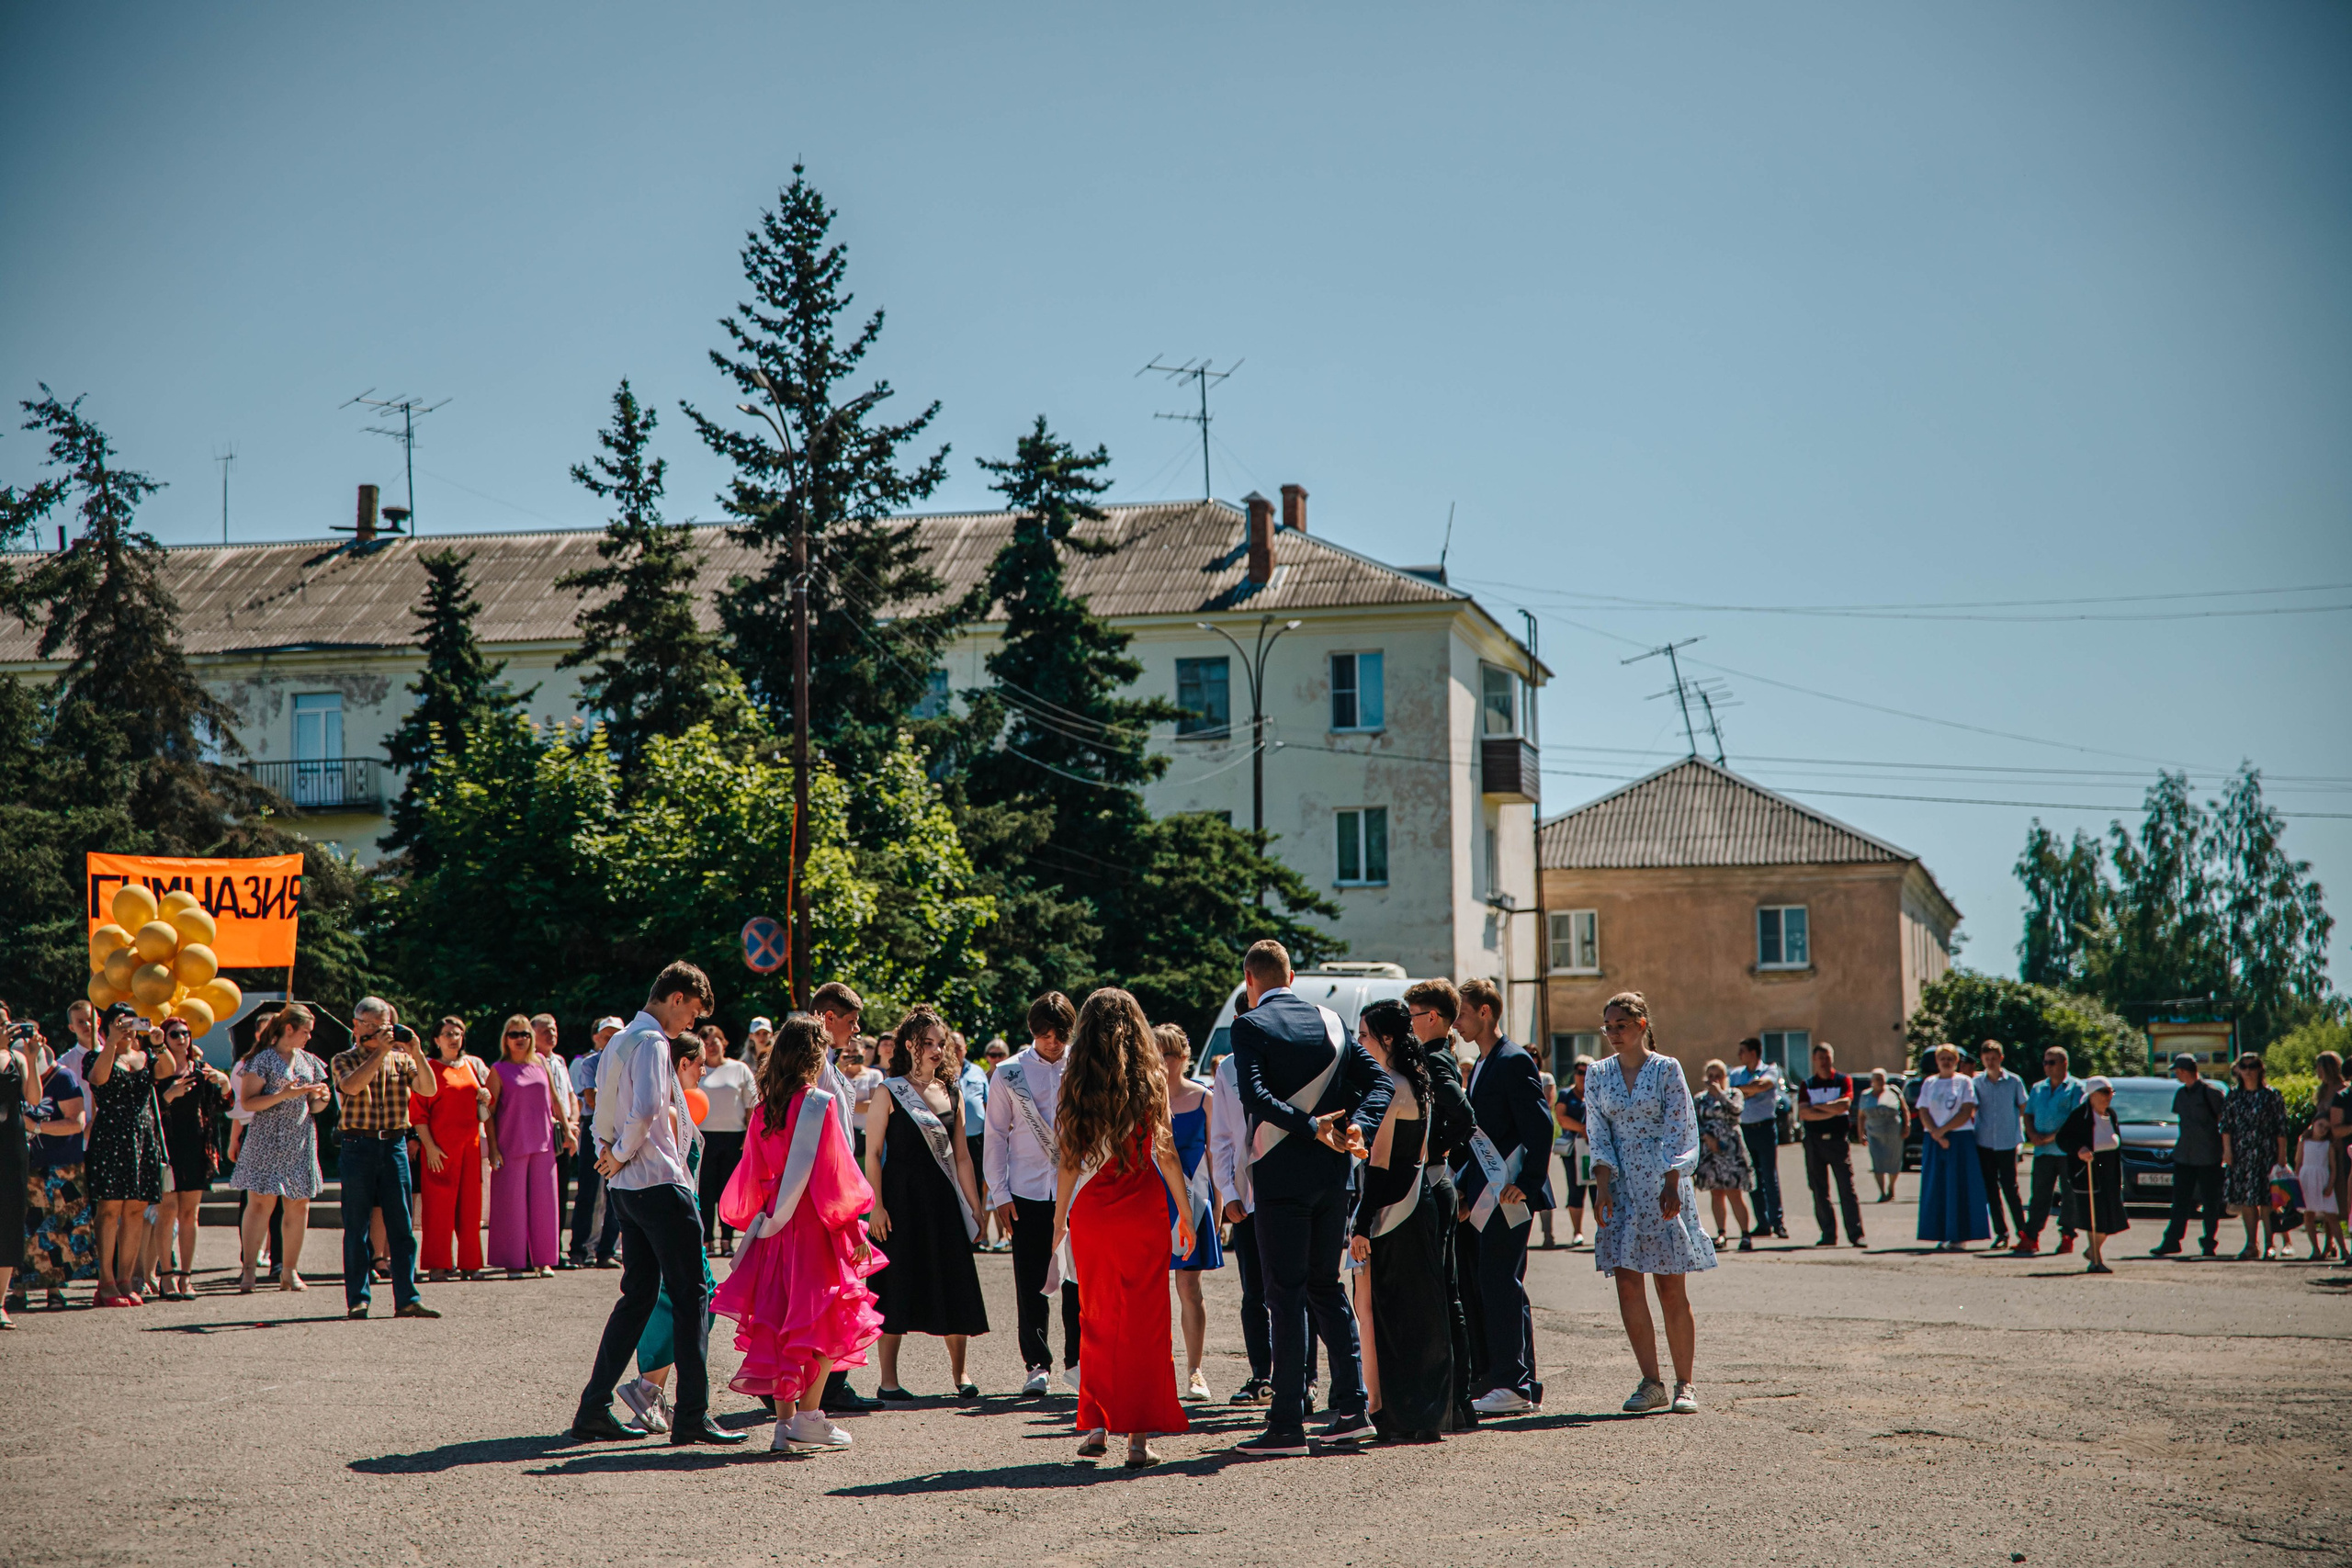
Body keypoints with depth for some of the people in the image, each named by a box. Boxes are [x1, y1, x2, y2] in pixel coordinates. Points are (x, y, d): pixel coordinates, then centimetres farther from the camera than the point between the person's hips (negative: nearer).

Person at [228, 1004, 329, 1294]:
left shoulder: (310, 1062, 16)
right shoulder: (263, 1060, -2)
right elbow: (248, 1103, -8)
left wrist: (322, 1099, -1)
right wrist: (284, 1095, -18)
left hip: (301, 1141, 5)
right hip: (266, 1139, -5)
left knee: (299, 1205, 1)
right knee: (261, 1202, -10)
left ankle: (289, 1270, 7)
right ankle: (248, 1270, -7)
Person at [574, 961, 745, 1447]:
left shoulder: (620, 1042, 18)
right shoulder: (651, 1042, -13)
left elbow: (602, 1119, 21)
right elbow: (646, 1111, -26)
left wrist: (612, 1153, 7)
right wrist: (621, 1155, -12)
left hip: (626, 1188, 10)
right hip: (660, 1184, -10)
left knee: (639, 1294, 13)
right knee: (690, 1296, -5)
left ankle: (593, 1410, 13)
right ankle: (692, 1417, -5)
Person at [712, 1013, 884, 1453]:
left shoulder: (763, 1110, 6)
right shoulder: (818, 1103, -11)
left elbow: (754, 1176, 11)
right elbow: (834, 1172, -12)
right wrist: (855, 1231, -8)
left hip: (776, 1230, 6)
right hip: (815, 1227, -6)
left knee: (780, 1318, 10)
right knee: (824, 1320, 3)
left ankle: (784, 1419, 11)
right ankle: (808, 1418, -2)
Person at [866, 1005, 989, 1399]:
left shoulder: (950, 1092, 11)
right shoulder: (889, 1092, -2)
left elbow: (961, 1156, 14)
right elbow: (872, 1153, -5)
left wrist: (975, 1206, 10)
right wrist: (876, 1205, -14)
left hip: (943, 1200, 4)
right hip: (901, 1199, -4)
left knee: (955, 1286, 2)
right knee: (898, 1288, -2)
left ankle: (959, 1372, 14)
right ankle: (888, 1379, 6)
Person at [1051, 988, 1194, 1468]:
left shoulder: (1075, 1085, 0)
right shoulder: (1150, 1082, -4)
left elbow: (1069, 1159, 1)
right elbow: (1165, 1153, -4)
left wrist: (1059, 1219, 11)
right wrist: (1186, 1212, 3)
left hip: (1090, 1212, 2)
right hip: (1142, 1212, -2)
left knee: (1097, 1319, 13)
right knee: (1143, 1320, 3)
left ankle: (1097, 1424, 9)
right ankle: (1139, 1434, 2)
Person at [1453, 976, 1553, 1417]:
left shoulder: (1514, 1062, -10)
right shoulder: (1481, 1066, 19)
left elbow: (1540, 1128, -16)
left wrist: (1526, 1184, -20)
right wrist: (1464, 1186, 16)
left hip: (1508, 1193, -10)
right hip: (1483, 1196, 10)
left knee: (1501, 1283, -9)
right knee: (1477, 1285, 10)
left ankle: (1514, 1386, -6)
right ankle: (1486, 1376, 16)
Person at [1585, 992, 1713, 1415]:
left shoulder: (1666, 1069, -1)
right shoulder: (1599, 1076, 9)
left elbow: (1680, 1130, -4)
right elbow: (1599, 1136, 7)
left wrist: (1671, 1186, -13)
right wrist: (1602, 1185, -6)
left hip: (1663, 1186, -3)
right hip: (1622, 1188, 3)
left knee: (1672, 1288, -3)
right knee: (1627, 1283, -3)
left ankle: (1684, 1384, 4)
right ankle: (1651, 1384, 3)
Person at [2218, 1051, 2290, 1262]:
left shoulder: (2271, 1095, 0)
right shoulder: (2233, 1096, 11)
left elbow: (2281, 1127, -1)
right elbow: (2226, 1125, 10)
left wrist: (2282, 1154, -6)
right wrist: (2227, 1150, 0)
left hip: (2266, 1154, -4)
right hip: (2241, 1154, 4)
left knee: (2266, 1199, -8)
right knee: (2245, 1200, 3)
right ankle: (2252, 1244, 9)